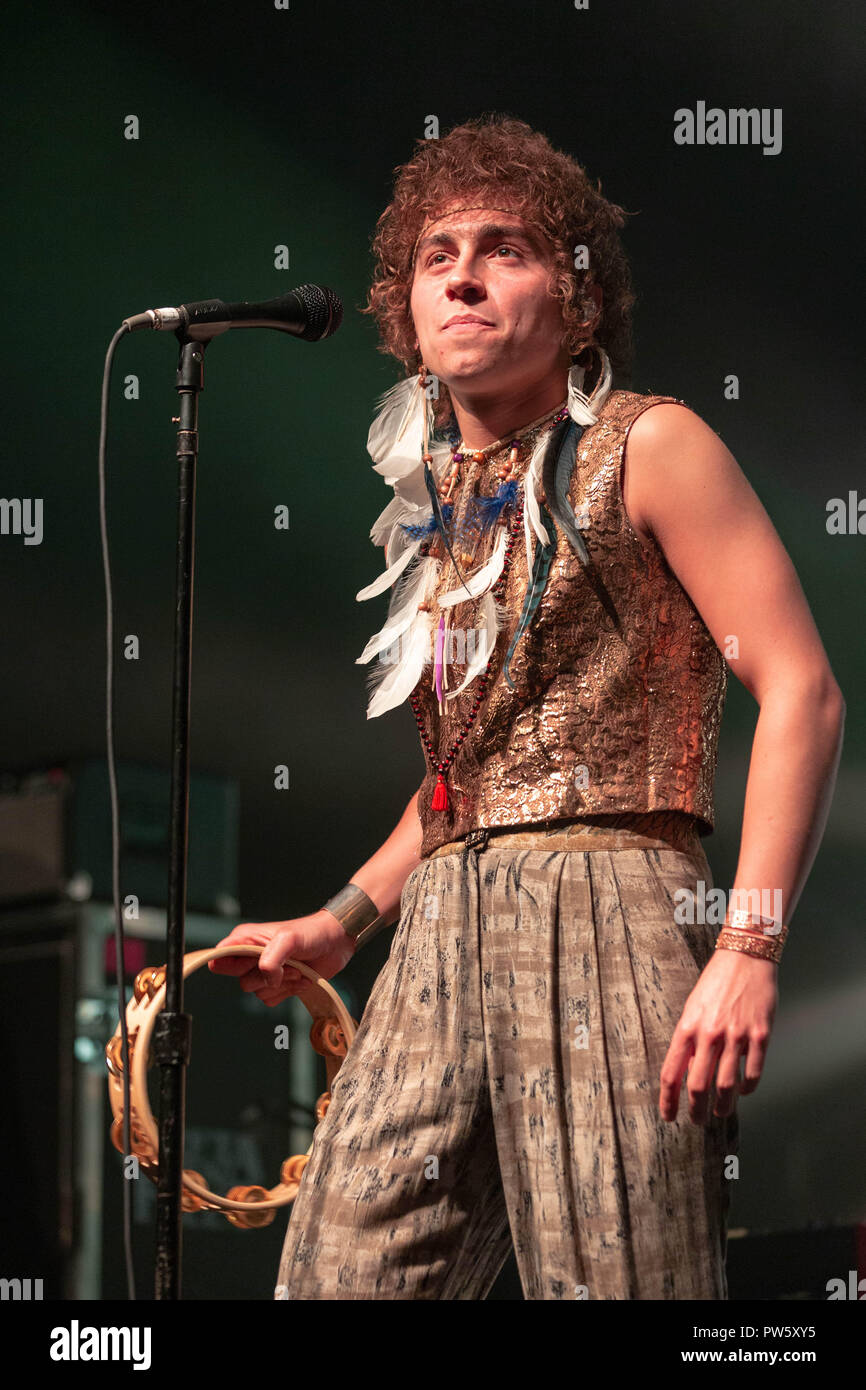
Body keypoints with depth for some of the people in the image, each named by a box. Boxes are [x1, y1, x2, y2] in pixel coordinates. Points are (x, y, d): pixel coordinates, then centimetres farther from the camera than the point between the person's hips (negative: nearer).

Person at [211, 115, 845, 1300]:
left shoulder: (646, 449, 2)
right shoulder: (436, 504, 21)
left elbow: (802, 691, -7)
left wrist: (748, 947, -16)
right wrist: (343, 922, 18)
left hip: (606, 904, -6)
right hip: (439, 936, 6)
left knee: (611, 1281, -11)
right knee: (336, 1278, -3)